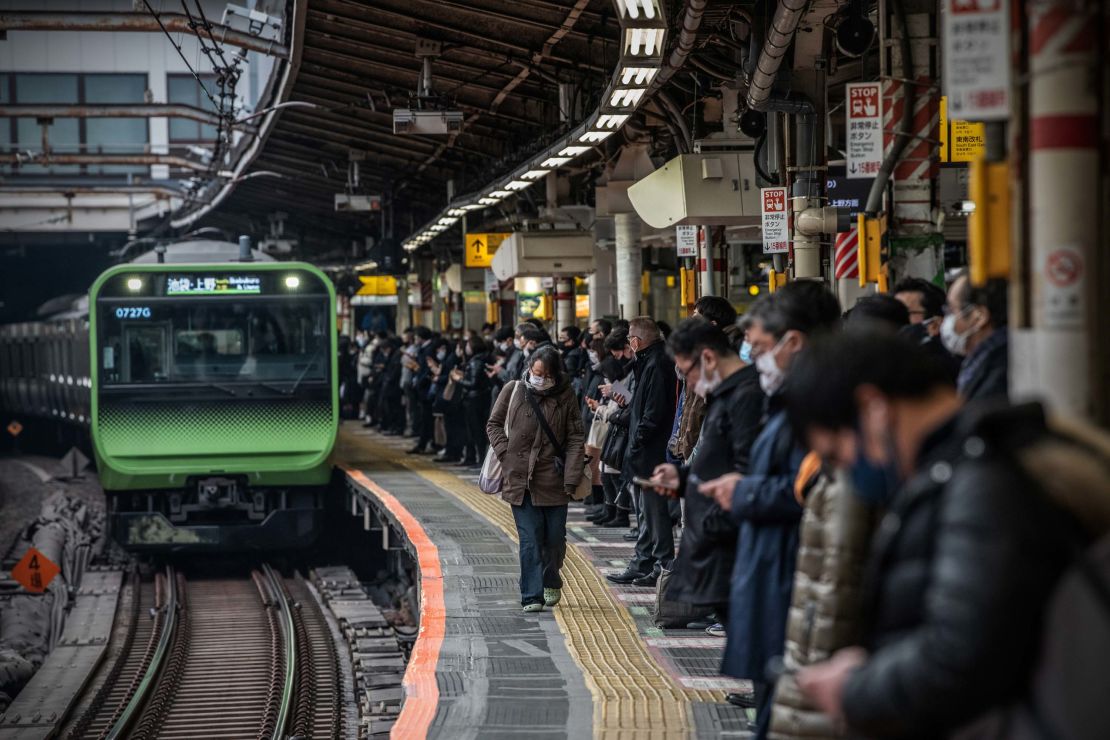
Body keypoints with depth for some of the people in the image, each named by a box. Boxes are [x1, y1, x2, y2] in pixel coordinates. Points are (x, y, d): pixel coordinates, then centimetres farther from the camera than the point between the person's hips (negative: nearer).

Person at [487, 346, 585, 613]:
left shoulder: (565, 397, 0)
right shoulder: (513, 391, 1)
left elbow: (576, 438, 1)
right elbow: (494, 424, 11)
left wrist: (571, 478, -7)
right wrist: (506, 454, -4)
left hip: (553, 480, 1)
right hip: (519, 479, -1)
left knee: (555, 538, 9)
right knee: (530, 539, -6)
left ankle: (551, 583, 35)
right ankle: (532, 597, -4)